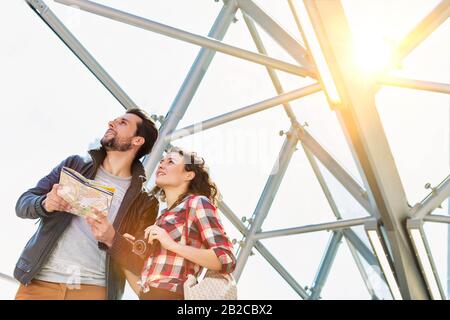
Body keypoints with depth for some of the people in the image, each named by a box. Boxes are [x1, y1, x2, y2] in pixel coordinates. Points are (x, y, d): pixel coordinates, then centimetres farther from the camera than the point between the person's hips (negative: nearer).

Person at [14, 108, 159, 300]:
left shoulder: (144, 202, 1)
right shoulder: (74, 165, 8)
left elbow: (139, 261, -1)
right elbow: (22, 203, 7)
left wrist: (112, 240, -20)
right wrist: (45, 204, -15)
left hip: (94, 288, -1)